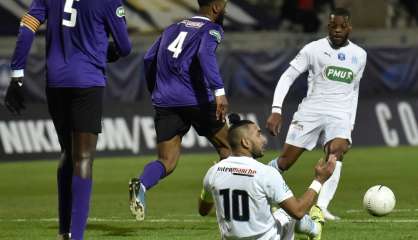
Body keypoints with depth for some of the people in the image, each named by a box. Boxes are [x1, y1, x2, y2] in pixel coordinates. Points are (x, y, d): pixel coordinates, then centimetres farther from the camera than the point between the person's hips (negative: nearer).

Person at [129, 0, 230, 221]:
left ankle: (141, 185, -30)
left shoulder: (174, 28, 21)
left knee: (167, 161, 2)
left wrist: (155, 92, 32)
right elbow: (206, 55, -19)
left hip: (165, 102, 5)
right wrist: (219, 91, -29)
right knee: (227, 147, 15)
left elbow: (149, 59, 19)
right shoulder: (211, 29, 2)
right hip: (196, 100, -5)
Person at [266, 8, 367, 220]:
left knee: (336, 153, -27)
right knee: (285, 162, -1)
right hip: (310, 112, -2)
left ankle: (321, 207, -34)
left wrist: (350, 124, 21)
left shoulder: (359, 55, 12)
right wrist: (276, 110, -12)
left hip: (340, 116, 2)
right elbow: (288, 77, -2)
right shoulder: (314, 49, 0)